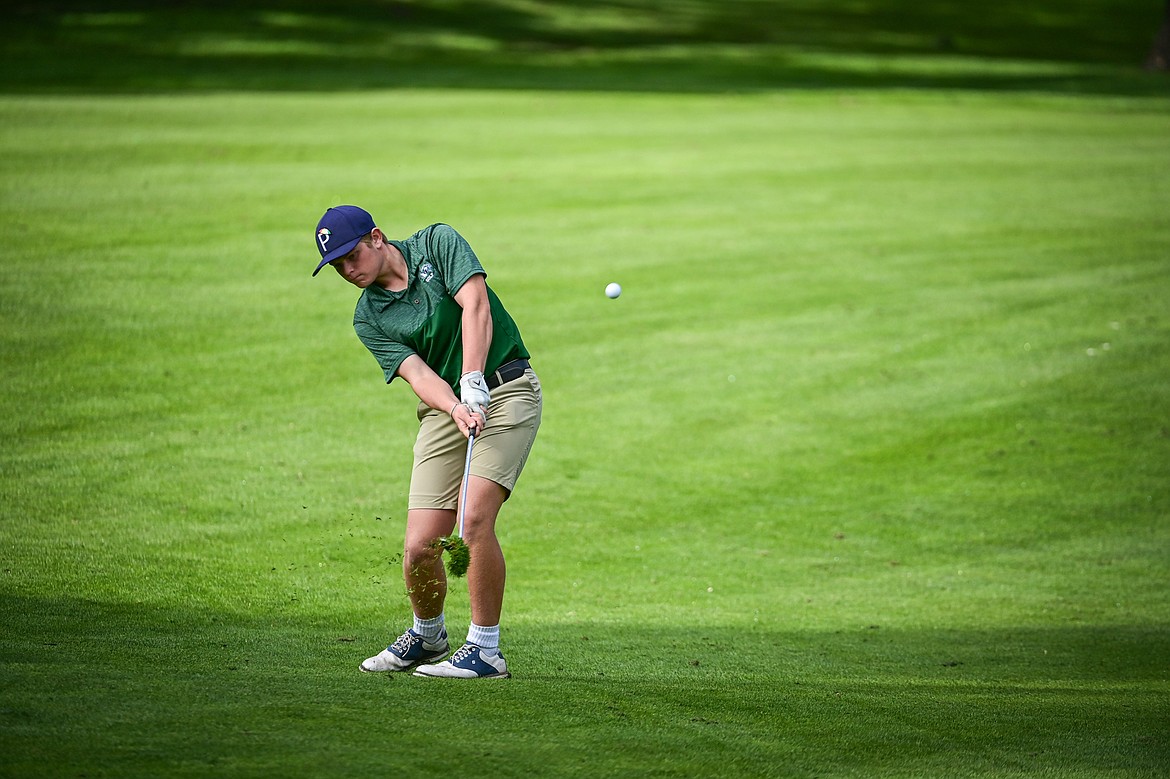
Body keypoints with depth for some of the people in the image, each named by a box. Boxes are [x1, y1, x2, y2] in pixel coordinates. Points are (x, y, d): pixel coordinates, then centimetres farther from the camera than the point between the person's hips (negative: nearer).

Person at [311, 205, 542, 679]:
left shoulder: (438, 243, -1)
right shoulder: (368, 319, 6)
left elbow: (475, 306, -14)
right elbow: (418, 374, -8)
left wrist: (473, 382, -25)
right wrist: (457, 409, -28)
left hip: (506, 391, -4)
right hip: (444, 409, 4)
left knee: (475, 519, -21)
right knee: (420, 546, -6)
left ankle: (485, 649, -10)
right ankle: (427, 636, 24)